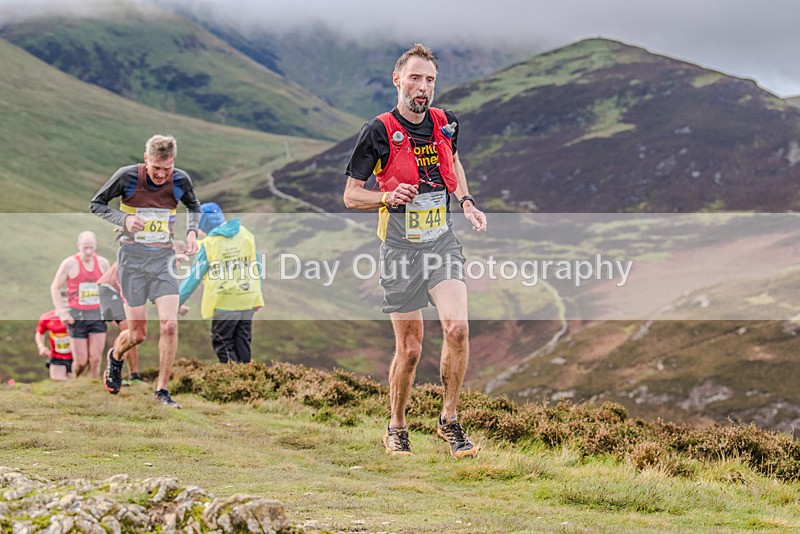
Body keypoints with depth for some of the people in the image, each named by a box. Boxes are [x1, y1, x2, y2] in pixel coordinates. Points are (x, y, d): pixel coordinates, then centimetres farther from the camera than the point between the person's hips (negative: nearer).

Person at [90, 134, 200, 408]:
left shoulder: (180, 180, -3)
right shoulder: (127, 176, -12)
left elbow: (194, 207, 19)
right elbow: (96, 204, 0)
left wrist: (192, 231, -1)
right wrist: (124, 219, -17)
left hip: (164, 258, 2)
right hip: (132, 257, -2)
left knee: (169, 325, -12)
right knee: (137, 334, 0)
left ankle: (162, 390, 2)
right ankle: (115, 357, 36)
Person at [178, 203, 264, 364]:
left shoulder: (209, 244, -13)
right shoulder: (246, 234, 2)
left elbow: (193, 277, -10)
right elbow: (257, 269, 10)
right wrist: (258, 297, 20)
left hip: (225, 304, -5)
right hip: (248, 301, 5)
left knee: (222, 344, 5)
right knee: (243, 342, 15)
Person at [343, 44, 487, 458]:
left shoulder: (446, 124, 4)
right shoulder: (379, 131, -9)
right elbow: (351, 195, -4)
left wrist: (466, 201, 10)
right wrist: (388, 197, -23)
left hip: (442, 241, 3)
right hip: (401, 246, -3)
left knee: (457, 328, -16)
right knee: (409, 349, 0)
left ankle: (449, 421, 1)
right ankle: (396, 428, 22)